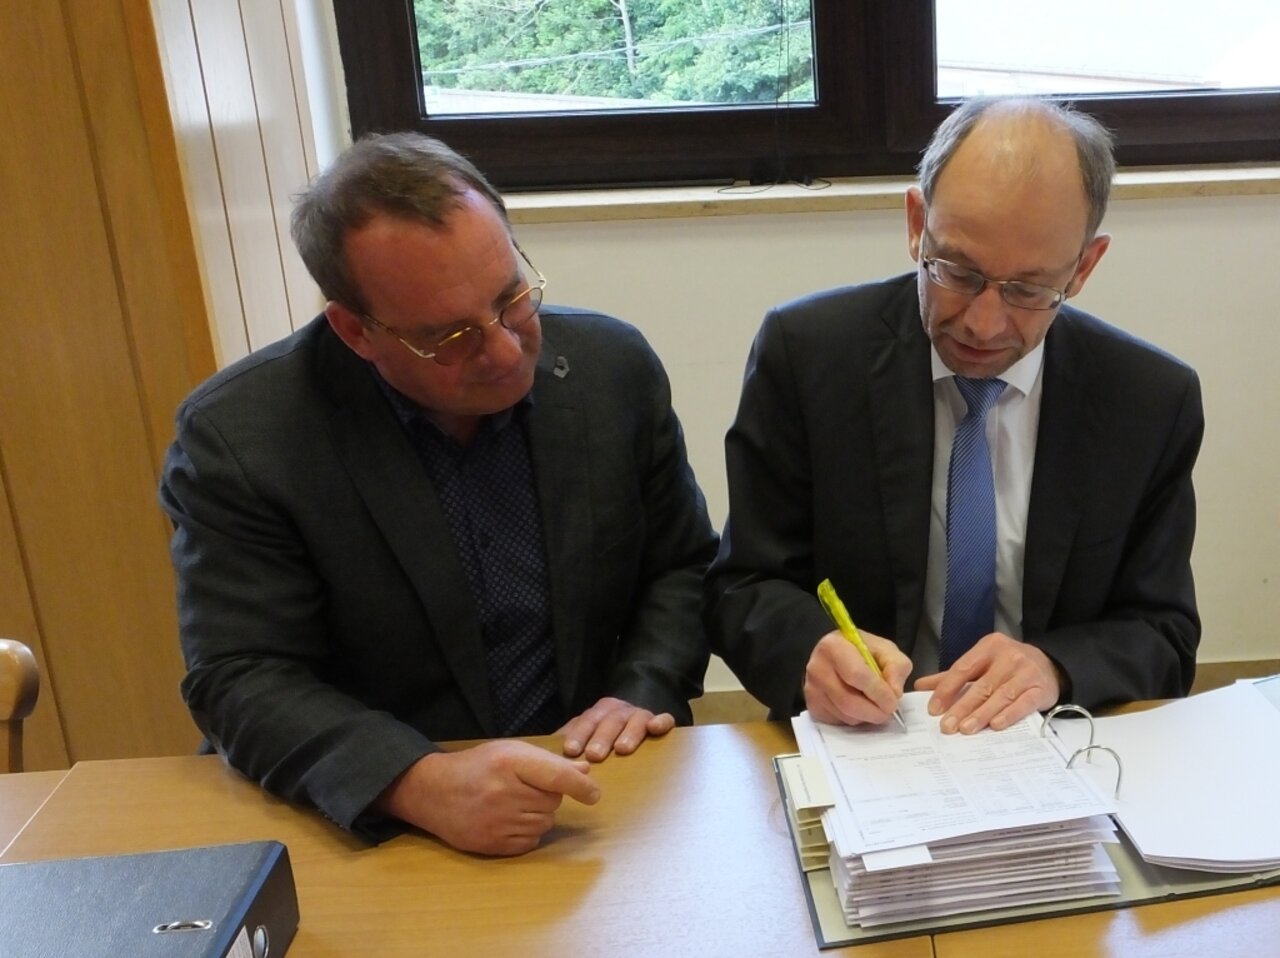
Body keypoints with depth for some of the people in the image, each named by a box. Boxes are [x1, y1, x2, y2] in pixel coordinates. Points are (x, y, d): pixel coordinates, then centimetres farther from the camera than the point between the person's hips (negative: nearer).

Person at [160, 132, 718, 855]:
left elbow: (684, 567, 6)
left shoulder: (615, 367, -5)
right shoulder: (239, 435, -13)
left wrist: (645, 691, -11)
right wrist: (421, 785, -28)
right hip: (378, 830, 0)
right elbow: (242, 680, -13)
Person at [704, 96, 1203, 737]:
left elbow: (1165, 635, 3)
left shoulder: (1154, 401, -4)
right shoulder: (805, 353, -9)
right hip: (854, 752, 0)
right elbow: (742, 589, -5)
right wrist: (811, 654, -26)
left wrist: (1056, 667, -18)